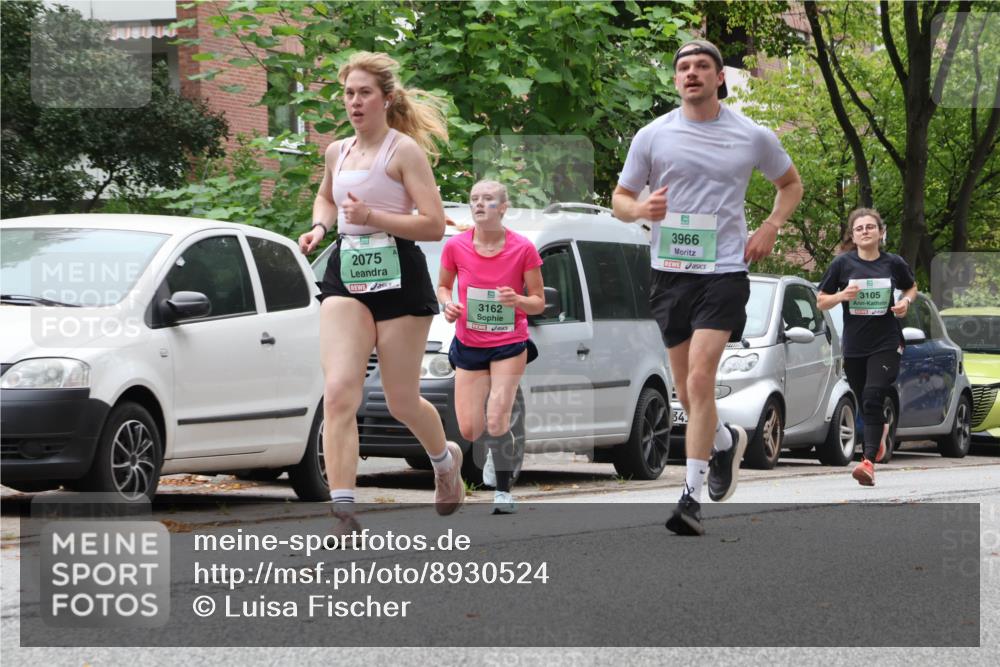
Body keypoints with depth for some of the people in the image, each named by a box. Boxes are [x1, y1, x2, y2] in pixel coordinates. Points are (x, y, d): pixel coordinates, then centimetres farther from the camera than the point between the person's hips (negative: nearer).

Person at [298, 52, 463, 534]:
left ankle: (446, 458, 41)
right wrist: (319, 227, 12)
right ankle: (342, 511, -19)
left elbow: (434, 225, -12)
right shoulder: (337, 152, 11)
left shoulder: (404, 150, -7)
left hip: (398, 280, -4)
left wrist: (372, 216, -21)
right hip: (346, 278, 4)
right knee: (338, 393, -15)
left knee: (401, 402, 7)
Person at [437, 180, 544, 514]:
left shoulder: (523, 249, -13)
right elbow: (443, 286, 9)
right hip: (469, 345, 3)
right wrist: (448, 303, -13)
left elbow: (538, 302, -5)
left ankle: (504, 492, 3)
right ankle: (506, 448, 37)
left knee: (496, 421, -15)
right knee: (469, 431, 2)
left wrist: (518, 300, -27)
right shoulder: (455, 246, -8)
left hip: (510, 345, -3)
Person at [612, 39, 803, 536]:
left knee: (700, 379, -18)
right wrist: (642, 209, -14)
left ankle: (692, 496, -15)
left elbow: (790, 183, 19)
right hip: (669, 272, 3)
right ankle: (725, 441, 42)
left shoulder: (753, 137, 2)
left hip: (724, 271, -3)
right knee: (687, 392, 10)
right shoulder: (653, 136, 3)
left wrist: (771, 228, 2)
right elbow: (620, 198, 10)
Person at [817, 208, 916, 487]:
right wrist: (842, 296, -16)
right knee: (865, 404, 15)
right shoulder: (842, 264, -3)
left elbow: (911, 287, 18)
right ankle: (881, 428, 49)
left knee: (873, 399, -18)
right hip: (854, 346, 2)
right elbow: (821, 301, 4)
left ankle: (869, 462, -23)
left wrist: (906, 301, -4)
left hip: (886, 343, -2)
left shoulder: (893, 263, -1)